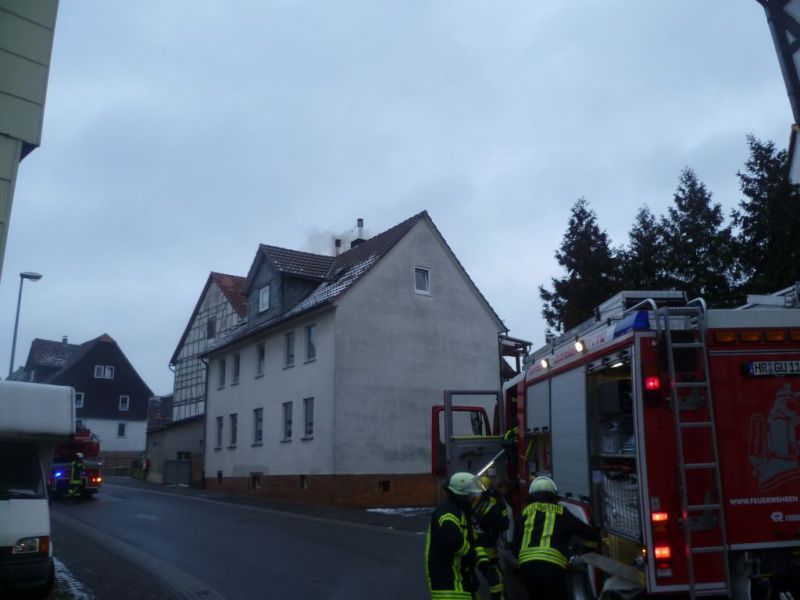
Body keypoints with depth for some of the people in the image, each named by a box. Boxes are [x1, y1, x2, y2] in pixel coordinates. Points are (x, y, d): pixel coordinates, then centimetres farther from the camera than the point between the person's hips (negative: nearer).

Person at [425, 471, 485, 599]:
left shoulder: (459, 511, 16)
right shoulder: (448, 512, -20)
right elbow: (453, 541, -34)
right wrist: (473, 555, -18)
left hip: (457, 574, 11)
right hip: (446, 575, -11)